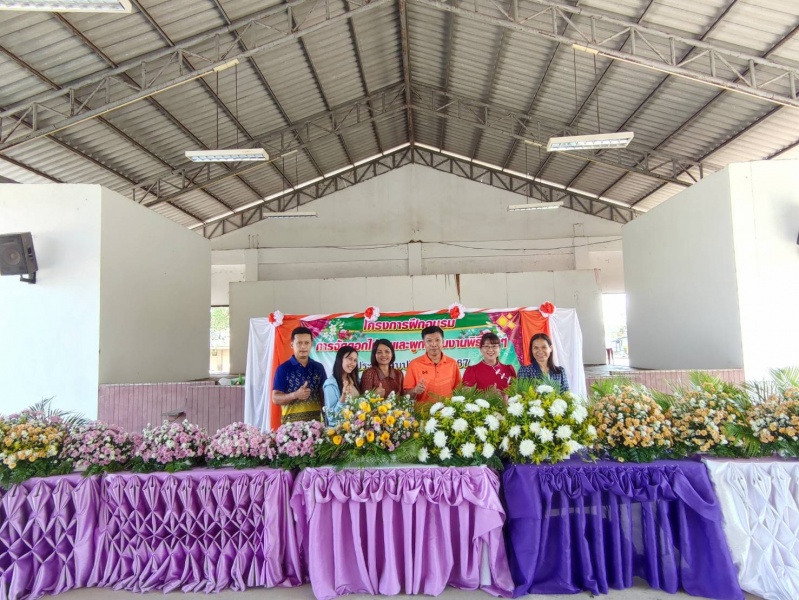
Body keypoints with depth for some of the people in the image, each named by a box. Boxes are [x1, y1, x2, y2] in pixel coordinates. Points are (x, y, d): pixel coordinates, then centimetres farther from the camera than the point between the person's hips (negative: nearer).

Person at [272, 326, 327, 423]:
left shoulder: (318, 368, 8)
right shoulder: (283, 369, -2)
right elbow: (275, 398, -5)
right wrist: (295, 395, -21)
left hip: (315, 419, 3)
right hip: (292, 421, -3)